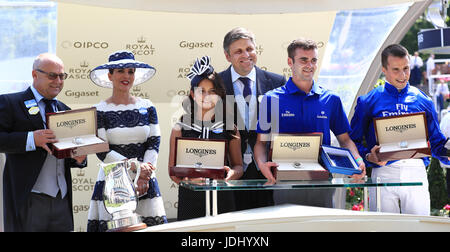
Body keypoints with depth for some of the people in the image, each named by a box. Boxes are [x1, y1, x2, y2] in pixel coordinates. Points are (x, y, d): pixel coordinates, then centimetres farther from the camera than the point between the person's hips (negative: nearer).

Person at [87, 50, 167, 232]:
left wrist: (144, 176, -8)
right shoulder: (100, 111, 0)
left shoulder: (147, 107, 9)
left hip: (145, 183, 2)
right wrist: (135, 168, -13)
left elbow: (155, 142, 5)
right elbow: (102, 151, -6)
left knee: (153, 224, -4)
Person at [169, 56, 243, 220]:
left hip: (222, 199, 1)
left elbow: (238, 165, 12)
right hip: (190, 200, -1)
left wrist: (232, 173, -12)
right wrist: (186, 179, -16)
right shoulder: (180, 128, 7)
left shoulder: (229, 128, 9)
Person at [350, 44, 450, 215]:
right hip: (383, 172, -2)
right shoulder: (368, 102, 6)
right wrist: (369, 156, -14)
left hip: (416, 173, 2)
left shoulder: (423, 101, 13)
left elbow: (436, 142, 15)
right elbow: (353, 141, 5)